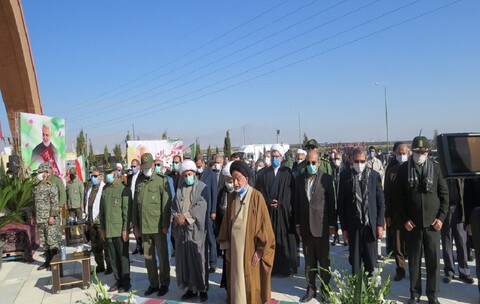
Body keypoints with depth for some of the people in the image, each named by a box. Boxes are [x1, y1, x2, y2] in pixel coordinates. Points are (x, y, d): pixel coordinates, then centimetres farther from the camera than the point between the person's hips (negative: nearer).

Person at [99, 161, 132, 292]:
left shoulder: (124, 189, -6)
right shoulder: (105, 189, 10)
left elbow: (127, 211, -10)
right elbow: (102, 210, 14)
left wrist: (125, 229, -13)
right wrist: (102, 228, 11)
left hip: (120, 230, -5)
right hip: (108, 230, 5)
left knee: (123, 257, 3)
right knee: (113, 257, 11)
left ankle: (126, 282, 15)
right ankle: (118, 281, 23)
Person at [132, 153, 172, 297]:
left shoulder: (161, 180, -6)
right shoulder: (139, 181, 8)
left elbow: (166, 204, -8)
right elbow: (135, 204, 11)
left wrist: (165, 225, -11)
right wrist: (135, 225, 8)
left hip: (158, 226, -4)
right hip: (144, 226, 5)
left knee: (162, 256, 6)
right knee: (148, 257, 12)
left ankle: (164, 284, 19)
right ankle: (153, 284, 25)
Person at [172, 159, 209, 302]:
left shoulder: (202, 187, -1)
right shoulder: (180, 188, 12)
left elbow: (200, 206, -12)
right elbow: (174, 206, 10)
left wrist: (185, 216, -17)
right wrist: (177, 216, -9)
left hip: (196, 228, -4)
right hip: (181, 228, 4)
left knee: (198, 258, 0)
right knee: (184, 258, 6)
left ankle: (202, 289, 10)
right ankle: (191, 288, 17)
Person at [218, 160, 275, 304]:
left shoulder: (257, 197, -10)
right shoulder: (232, 197, 5)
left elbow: (263, 224, -11)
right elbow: (227, 223, 10)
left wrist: (259, 251, -11)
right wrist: (226, 247, 8)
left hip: (250, 249, -4)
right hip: (234, 248, 4)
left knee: (251, 284, 6)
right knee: (237, 282, 12)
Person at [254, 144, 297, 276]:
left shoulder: (287, 172, 2)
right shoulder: (264, 173, 7)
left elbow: (291, 192, -2)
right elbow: (259, 192, 5)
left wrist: (279, 204, -10)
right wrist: (269, 203, -7)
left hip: (283, 212, -1)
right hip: (268, 211, 2)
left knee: (284, 239, 2)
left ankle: (285, 268, 11)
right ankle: (271, 268, 10)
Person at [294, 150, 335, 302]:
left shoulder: (326, 178, -6)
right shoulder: (299, 179, 4)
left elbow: (331, 203, -4)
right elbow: (297, 203, 7)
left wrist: (332, 224, -5)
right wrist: (297, 223, 5)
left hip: (321, 225, -3)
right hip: (305, 226, 3)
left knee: (324, 260, 8)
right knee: (309, 260, 12)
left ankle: (325, 289, 22)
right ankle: (311, 288, 23)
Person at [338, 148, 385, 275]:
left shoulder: (374, 176, 0)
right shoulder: (345, 177, -1)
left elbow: (381, 202, 3)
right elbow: (341, 204, 2)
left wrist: (380, 224, -1)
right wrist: (344, 227, 0)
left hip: (370, 225, 0)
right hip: (353, 226, 0)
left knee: (371, 262, 7)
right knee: (354, 261, 8)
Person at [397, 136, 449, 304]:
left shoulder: (435, 168, 2)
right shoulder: (403, 169, -1)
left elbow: (444, 194, 4)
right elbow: (399, 196, 0)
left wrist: (441, 217, -3)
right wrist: (404, 219, -6)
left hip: (432, 223, 1)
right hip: (412, 223, -1)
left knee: (433, 261, 6)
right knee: (414, 261, 8)